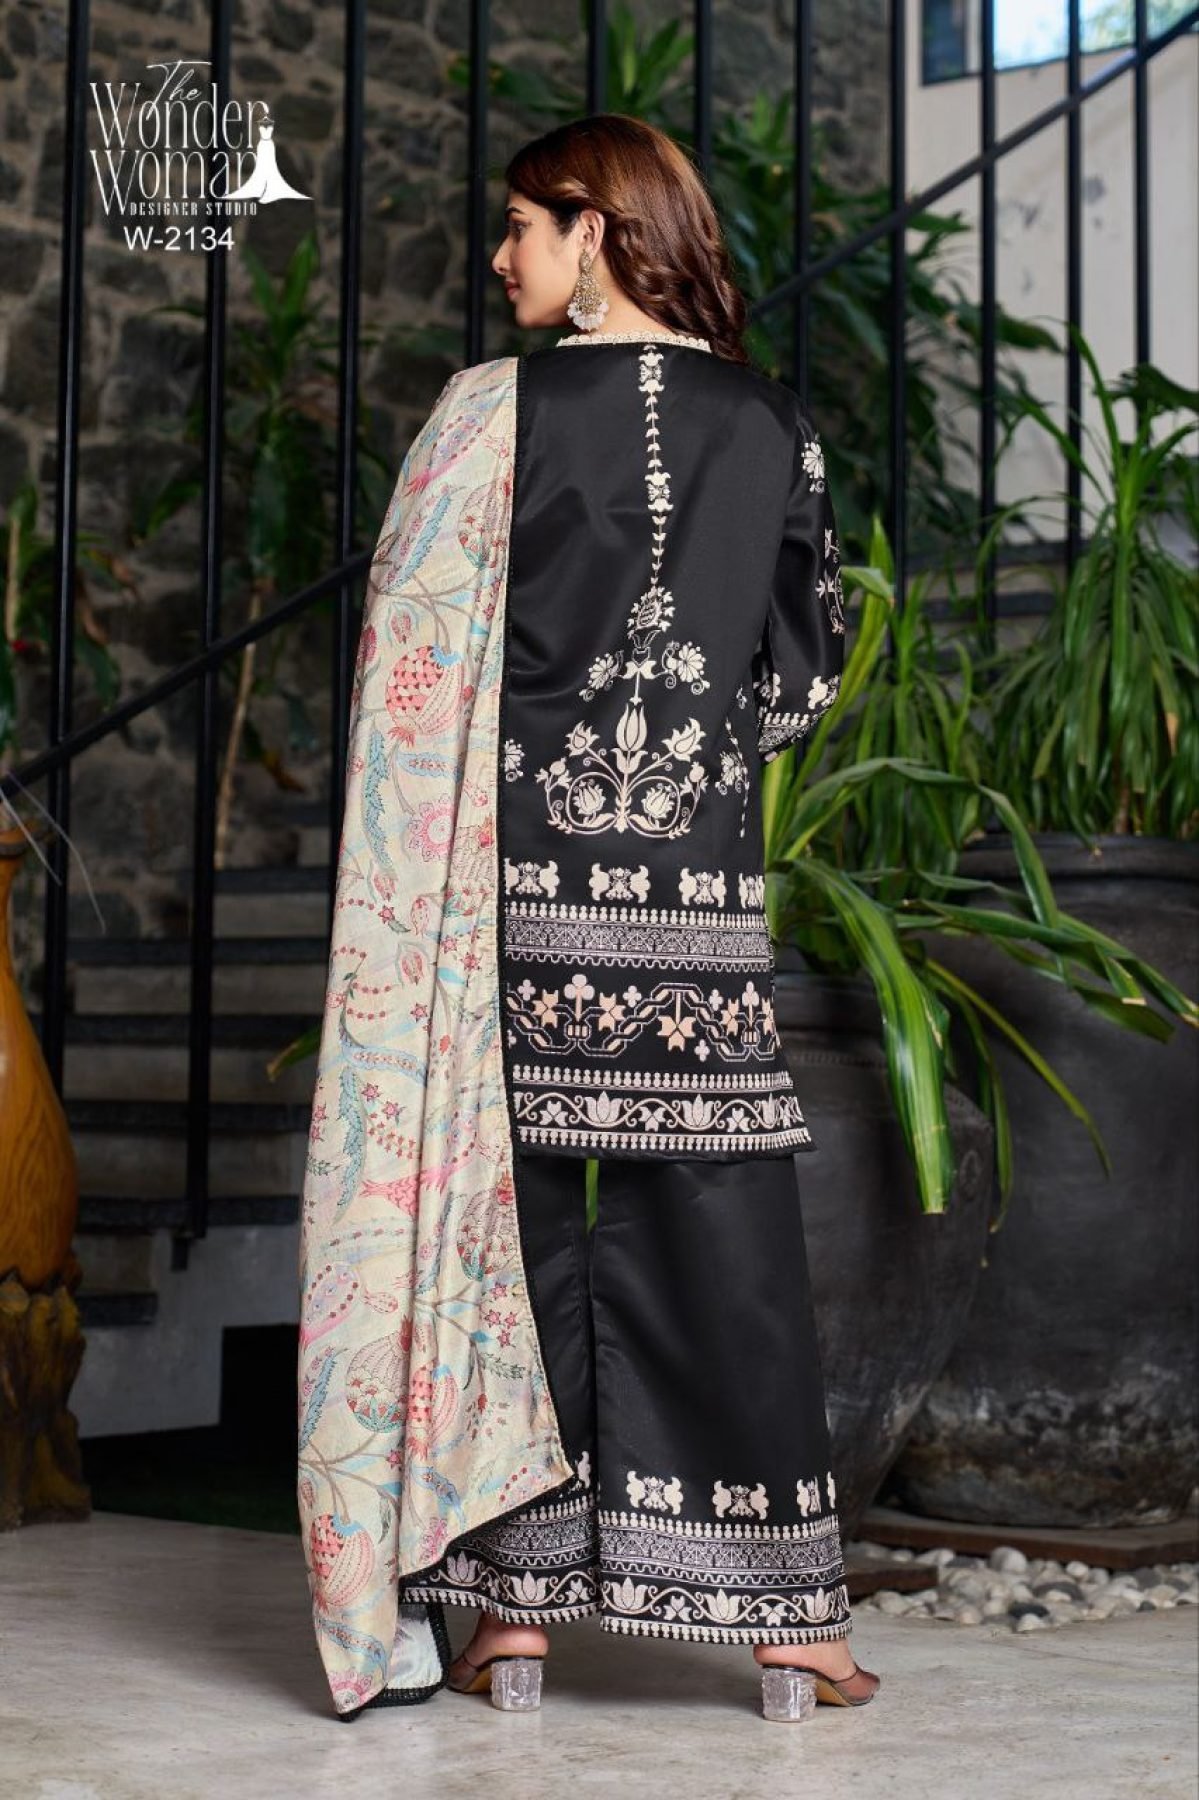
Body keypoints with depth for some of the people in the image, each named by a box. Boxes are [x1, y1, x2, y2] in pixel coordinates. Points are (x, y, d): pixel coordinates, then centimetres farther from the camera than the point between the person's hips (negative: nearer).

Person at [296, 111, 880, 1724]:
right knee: (726, 1225, 5)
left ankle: (512, 1609, 9)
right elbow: (808, 675, 10)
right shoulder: (775, 428, 6)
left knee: (505, 1206, 6)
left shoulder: (494, 410, -4)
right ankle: (789, 1611, 7)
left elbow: (409, 657, -4)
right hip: (702, 881, 2)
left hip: (517, 866, -2)